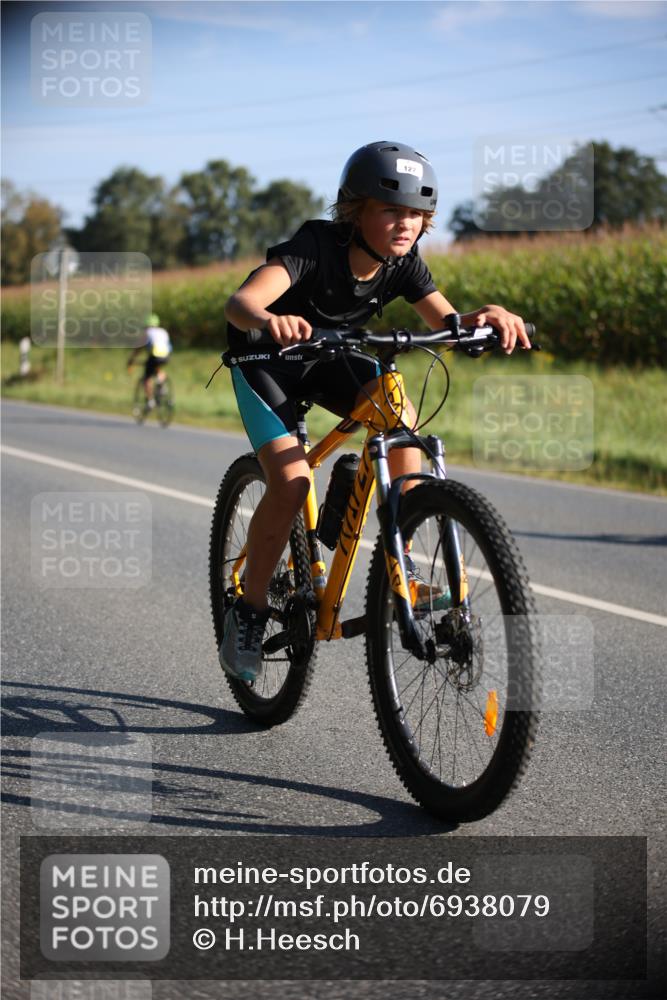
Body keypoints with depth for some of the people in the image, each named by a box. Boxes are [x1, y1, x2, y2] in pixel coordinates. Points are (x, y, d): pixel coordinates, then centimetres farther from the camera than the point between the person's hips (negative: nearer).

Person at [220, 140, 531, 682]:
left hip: (330, 353, 5)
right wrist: (268, 322, -70)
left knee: (400, 414, -25)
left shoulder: (403, 263, -17)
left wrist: (487, 317, -43)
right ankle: (248, 610, -4)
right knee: (291, 482, -22)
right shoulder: (317, 245, -33)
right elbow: (240, 302, -47)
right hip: (266, 357, -4)